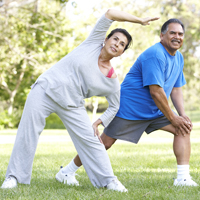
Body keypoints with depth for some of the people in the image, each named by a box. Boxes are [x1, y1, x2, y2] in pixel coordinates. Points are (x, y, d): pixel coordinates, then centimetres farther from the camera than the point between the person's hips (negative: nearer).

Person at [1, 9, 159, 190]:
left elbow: (114, 107, 13)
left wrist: (97, 123, 0)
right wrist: (139, 20, -10)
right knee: (28, 132, -5)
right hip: (46, 89, -2)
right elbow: (110, 13, -11)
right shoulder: (94, 43, -3)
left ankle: (108, 180, 2)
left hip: (71, 104, 2)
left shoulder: (113, 82, -1)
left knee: (89, 139, -7)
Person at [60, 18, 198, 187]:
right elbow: (155, 91, -26)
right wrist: (172, 118, -19)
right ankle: (67, 172, 10)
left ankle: (183, 178, -9)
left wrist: (183, 115, -3)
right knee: (105, 142, -6)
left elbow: (176, 89, 12)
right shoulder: (155, 55, -22)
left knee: (183, 129, -6)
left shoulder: (179, 58, 8)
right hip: (130, 108, -9)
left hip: (154, 111, 9)